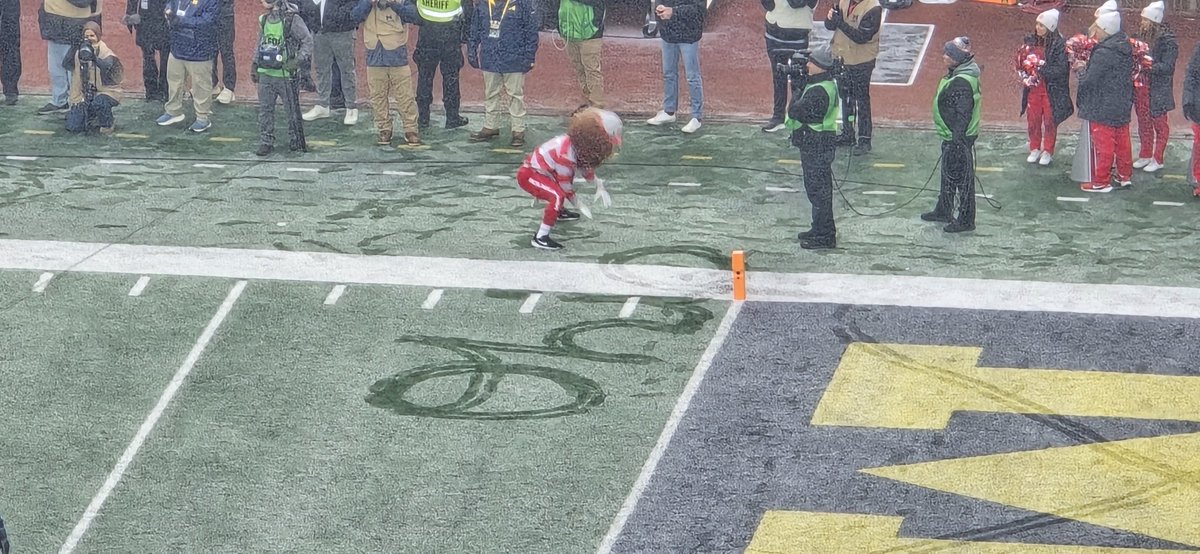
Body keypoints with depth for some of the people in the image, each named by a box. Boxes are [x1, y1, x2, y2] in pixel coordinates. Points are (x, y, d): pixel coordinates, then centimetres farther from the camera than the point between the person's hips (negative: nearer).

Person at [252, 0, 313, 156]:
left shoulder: (292, 19, -12)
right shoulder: (264, 20, 9)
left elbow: (308, 41, -11)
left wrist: (297, 61, -20)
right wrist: (254, 64, 17)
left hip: (286, 74, -6)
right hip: (265, 73, 6)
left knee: (292, 110, 4)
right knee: (265, 109, 5)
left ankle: (297, 142, 17)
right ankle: (266, 142, 12)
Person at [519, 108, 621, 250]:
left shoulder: (576, 143, -4)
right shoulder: (566, 154, -31)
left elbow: (586, 167, 17)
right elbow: (564, 185, -22)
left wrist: (600, 187, 14)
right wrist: (579, 205, -11)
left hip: (539, 168, 10)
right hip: (528, 175, -10)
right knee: (558, 196, -30)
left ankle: (560, 211, 53)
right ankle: (540, 238, -26)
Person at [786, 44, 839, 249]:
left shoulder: (818, 91, -25)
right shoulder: (828, 84, 8)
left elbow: (795, 112, -23)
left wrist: (796, 94, -5)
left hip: (816, 146, -10)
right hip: (819, 144, 10)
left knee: (817, 190, -2)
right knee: (819, 190, 19)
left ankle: (824, 236, 5)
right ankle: (821, 230, 29)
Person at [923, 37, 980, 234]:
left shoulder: (962, 81, -26)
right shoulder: (957, 75, 6)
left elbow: (962, 114, -26)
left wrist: (957, 140, -24)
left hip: (959, 138, -11)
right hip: (952, 136, 11)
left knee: (961, 177, 0)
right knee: (948, 173, 23)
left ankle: (965, 220, 10)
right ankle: (943, 211, 38)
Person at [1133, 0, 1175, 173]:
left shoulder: (1167, 41, -14)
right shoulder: (1144, 37, 6)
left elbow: (1167, 66, -19)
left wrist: (1147, 67, -28)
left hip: (1158, 90, -7)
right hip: (1141, 87, 7)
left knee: (1159, 124, 5)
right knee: (1144, 123, 15)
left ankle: (1158, 159, 12)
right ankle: (1145, 155, 26)